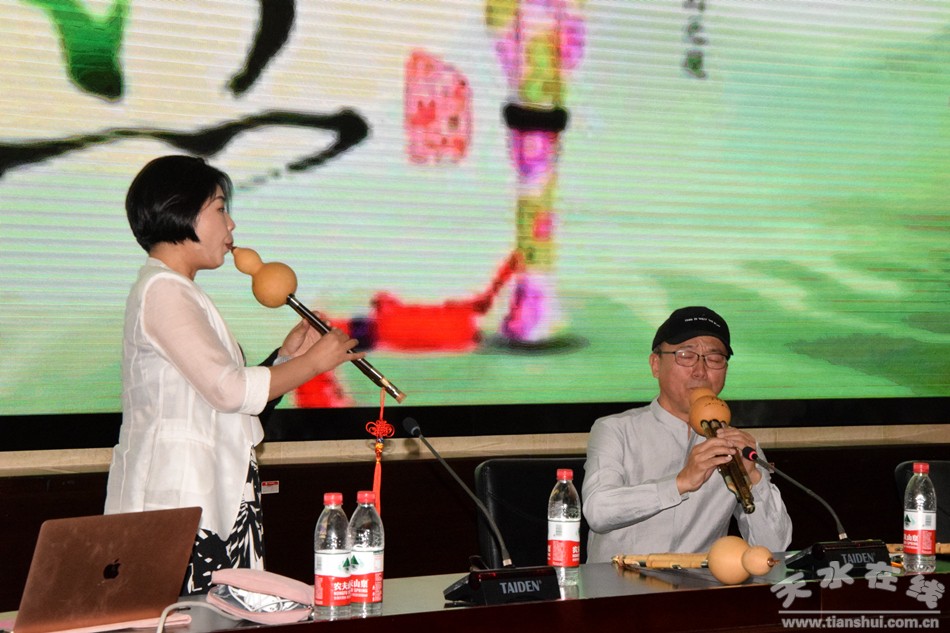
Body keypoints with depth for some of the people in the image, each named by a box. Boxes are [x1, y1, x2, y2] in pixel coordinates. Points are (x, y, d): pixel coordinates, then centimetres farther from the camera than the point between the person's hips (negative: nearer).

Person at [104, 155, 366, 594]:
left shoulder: (179, 293, 22)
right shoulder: (163, 291, -10)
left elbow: (226, 400, 20)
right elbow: (229, 389, -19)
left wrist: (287, 356, 11)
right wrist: (313, 362, -7)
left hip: (211, 499, 10)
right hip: (176, 498, -10)